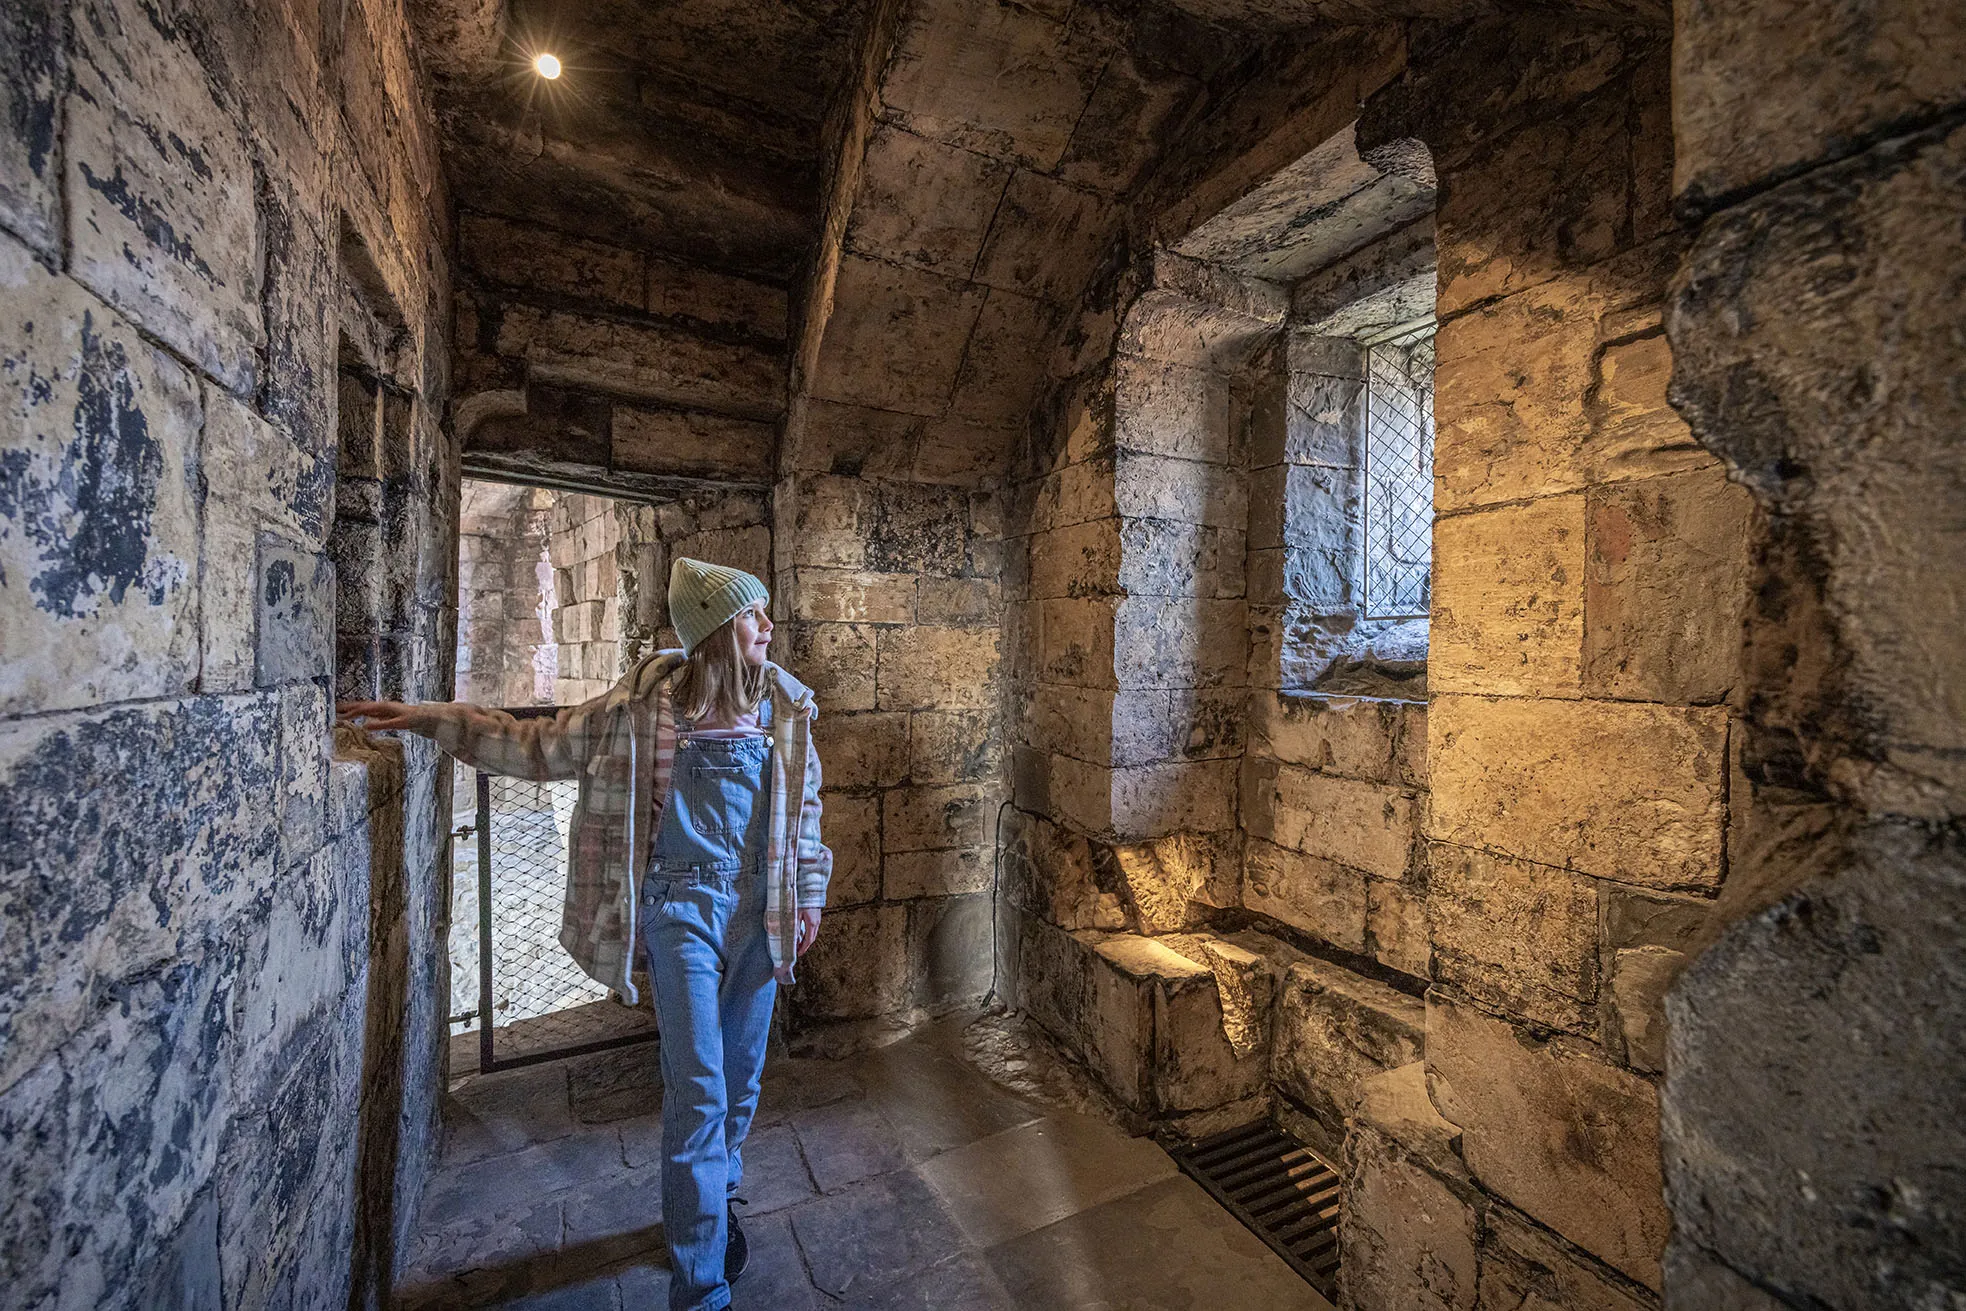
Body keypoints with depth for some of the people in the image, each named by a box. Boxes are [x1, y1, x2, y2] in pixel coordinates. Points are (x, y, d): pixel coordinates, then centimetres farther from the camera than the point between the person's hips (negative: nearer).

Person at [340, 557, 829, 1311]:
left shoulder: (783, 706, -1)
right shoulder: (644, 702, -9)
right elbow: (538, 746, 3)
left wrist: (807, 896, 8)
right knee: (698, 1092, 1)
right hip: (682, 906, -3)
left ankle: (715, 1201, 45)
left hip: (758, 909, 4)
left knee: (741, 1081, 18)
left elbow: (804, 805, 7)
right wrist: (432, 721, -1)